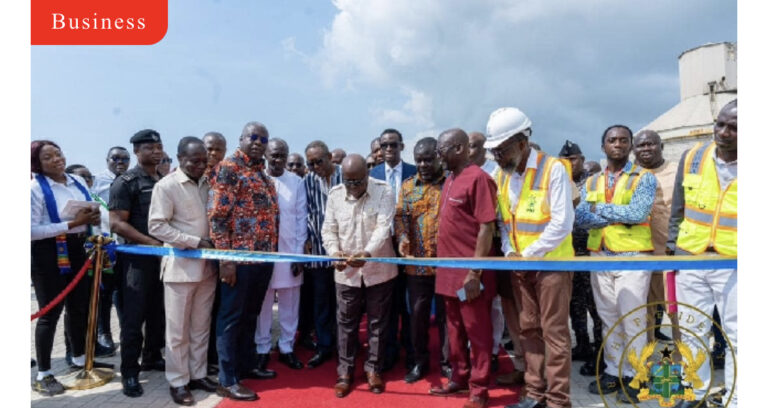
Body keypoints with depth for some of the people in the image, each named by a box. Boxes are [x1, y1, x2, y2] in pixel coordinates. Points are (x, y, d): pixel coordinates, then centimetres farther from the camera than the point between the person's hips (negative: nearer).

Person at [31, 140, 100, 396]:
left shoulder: (78, 181, 5)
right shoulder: (35, 188, -13)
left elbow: (91, 211, 17)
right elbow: (33, 230, -20)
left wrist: (93, 219, -7)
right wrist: (72, 223, -24)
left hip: (76, 250, 6)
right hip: (48, 254, -6)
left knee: (79, 306, 18)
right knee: (50, 312, 2)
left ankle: (80, 358, 37)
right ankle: (43, 375, 17)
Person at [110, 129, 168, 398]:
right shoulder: (125, 182, -6)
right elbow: (116, 223, -12)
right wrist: (153, 243, -17)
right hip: (138, 256, -5)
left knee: (159, 312, 13)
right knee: (134, 316, -1)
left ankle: (152, 357, 29)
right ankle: (129, 372, 8)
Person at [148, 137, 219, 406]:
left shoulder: (207, 184, 8)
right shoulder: (166, 186, -9)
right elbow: (157, 227, -14)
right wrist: (196, 241, -18)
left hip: (206, 265, 5)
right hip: (181, 266, -5)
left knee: (201, 326, 13)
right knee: (178, 329, 5)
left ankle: (198, 374, 26)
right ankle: (178, 382, 18)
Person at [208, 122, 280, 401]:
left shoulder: (262, 173, 15)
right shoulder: (228, 168, -8)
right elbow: (217, 215, -14)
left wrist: (272, 250, 15)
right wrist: (225, 257, -18)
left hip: (264, 256, 8)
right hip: (239, 256, -7)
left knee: (250, 315, 18)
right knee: (231, 317, 3)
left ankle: (247, 364, 33)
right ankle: (227, 380, 12)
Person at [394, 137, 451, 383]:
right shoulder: (407, 186, 9)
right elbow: (400, 215, 4)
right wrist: (402, 237, -16)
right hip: (417, 263, 3)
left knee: (446, 313, 9)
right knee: (417, 314, 11)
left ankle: (447, 361, 25)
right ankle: (420, 361, 26)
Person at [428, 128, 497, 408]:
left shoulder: (478, 178, -14)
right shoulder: (450, 180, 12)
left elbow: (486, 228, -17)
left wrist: (474, 272, -19)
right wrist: (444, 265, 14)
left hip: (470, 273, -8)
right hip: (449, 271, 8)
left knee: (477, 333, 6)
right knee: (455, 330, 18)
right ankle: (459, 378, 33)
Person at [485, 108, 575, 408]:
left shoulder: (553, 169, -12)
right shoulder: (503, 174, 8)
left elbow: (562, 223, -16)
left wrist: (528, 254, -15)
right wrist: (509, 252, -3)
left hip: (551, 263, -6)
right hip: (519, 265, 6)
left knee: (553, 332, -1)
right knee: (528, 330, 11)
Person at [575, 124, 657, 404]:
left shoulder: (644, 178, 0)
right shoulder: (591, 182, 11)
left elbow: (638, 212, -17)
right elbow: (581, 217, -4)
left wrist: (599, 208, -10)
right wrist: (621, 216, -15)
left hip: (632, 256, -4)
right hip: (599, 257, 4)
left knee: (632, 319, -2)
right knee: (608, 319, 11)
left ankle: (634, 376, 12)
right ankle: (613, 372, 22)